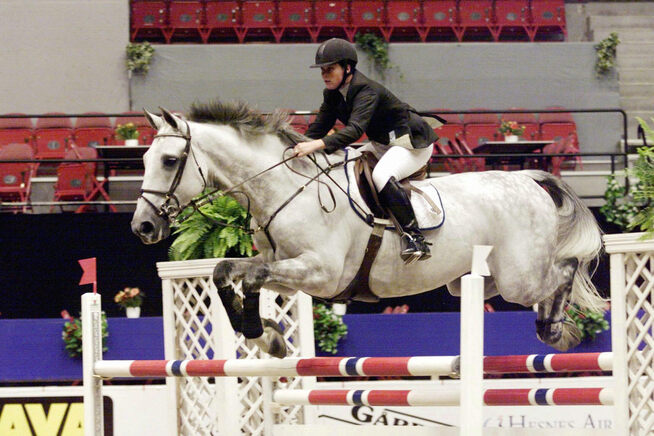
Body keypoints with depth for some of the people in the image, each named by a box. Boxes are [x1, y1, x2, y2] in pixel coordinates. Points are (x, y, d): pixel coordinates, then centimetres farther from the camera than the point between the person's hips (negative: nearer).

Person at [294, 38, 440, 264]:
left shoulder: (367, 91, -27)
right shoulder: (333, 94, 1)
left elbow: (355, 129, -41)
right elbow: (319, 127, 3)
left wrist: (317, 145, -54)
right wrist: (300, 148, -15)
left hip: (414, 143, -10)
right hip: (383, 144, 10)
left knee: (381, 176, -35)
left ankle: (415, 238, -31)